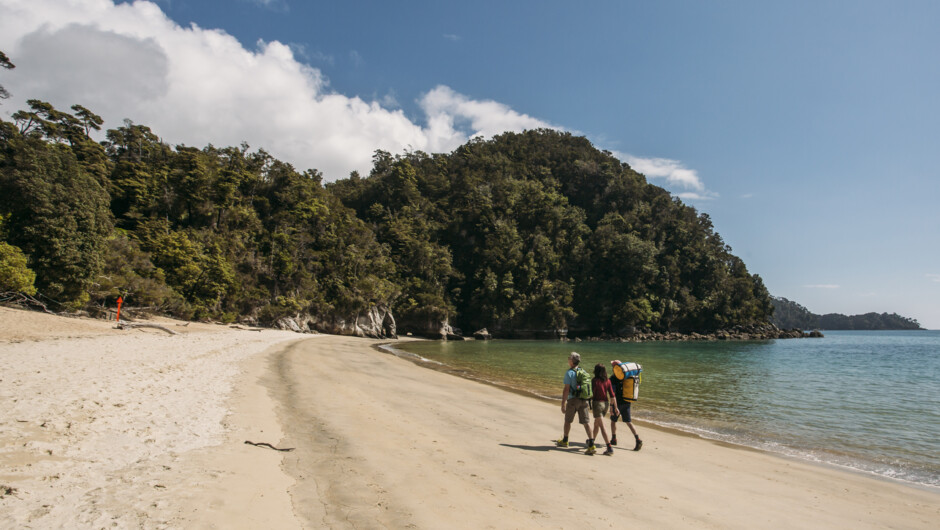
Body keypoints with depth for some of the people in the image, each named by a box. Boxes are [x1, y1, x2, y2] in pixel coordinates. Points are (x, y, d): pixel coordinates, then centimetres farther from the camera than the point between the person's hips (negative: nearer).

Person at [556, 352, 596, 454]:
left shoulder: (569, 373, -10)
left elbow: (566, 390, -14)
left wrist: (563, 404, -11)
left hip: (573, 399, -5)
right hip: (584, 400, 5)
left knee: (567, 420, 14)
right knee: (585, 422, 2)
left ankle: (565, 441, 30)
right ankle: (591, 444, -8)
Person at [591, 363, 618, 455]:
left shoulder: (594, 380, -11)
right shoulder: (608, 381, 3)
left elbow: (592, 393, -11)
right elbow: (612, 395, 1)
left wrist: (590, 406, 1)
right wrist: (615, 407, 3)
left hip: (598, 403, -6)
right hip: (606, 403, 6)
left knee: (602, 427, -7)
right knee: (596, 424, 25)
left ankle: (610, 448, -15)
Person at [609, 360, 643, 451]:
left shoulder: (613, 379, -15)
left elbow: (613, 394, -22)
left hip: (618, 403, -6)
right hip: (627, 403, 6)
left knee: (613, 420, 15)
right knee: (628, 422, 6)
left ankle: (614, 439, 25)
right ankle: (638, 440, -8)